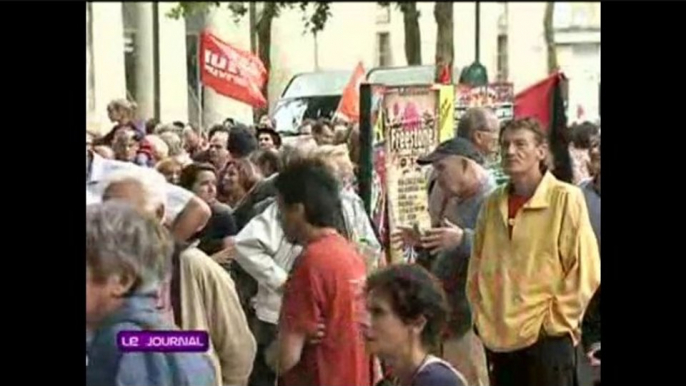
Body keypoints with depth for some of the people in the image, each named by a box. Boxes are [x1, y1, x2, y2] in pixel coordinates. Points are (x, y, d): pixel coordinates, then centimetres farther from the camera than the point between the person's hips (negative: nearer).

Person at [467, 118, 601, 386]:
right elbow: (476, 266, 18)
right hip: (499, 337, 6)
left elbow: (585, 270, -9)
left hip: (547, 338, -5)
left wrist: (555, 322, -10)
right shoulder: (493, 204, 9)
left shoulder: (565, 199, -7)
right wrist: (481, 317, 9)